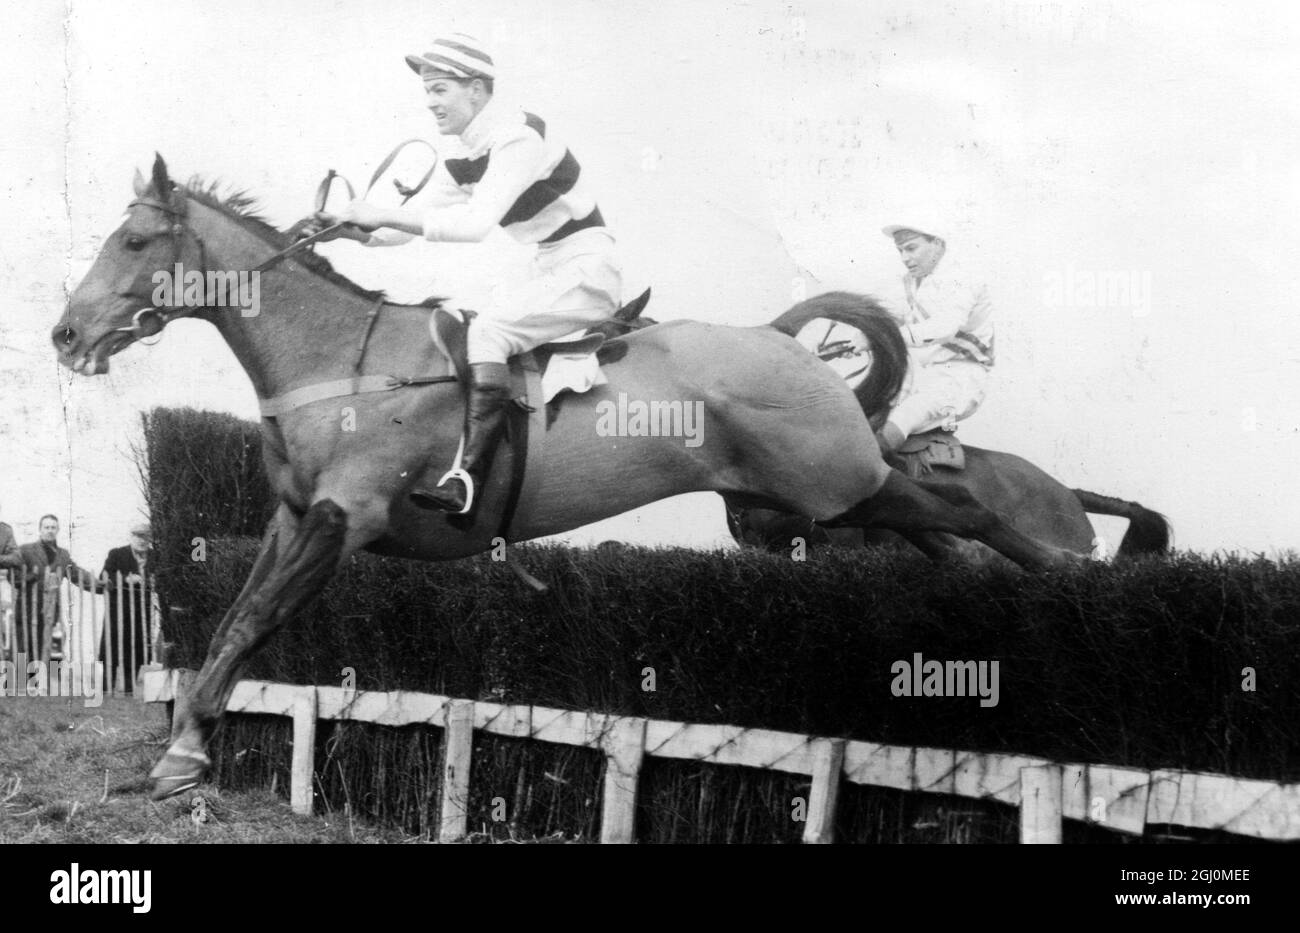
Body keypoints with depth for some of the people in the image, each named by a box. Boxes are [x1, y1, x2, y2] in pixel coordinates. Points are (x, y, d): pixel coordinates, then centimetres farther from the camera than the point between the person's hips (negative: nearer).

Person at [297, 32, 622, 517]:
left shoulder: (518, 139, -18)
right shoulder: (464, 159, 11)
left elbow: (476, 223, -30)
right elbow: (414, 219, 12)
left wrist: (384, 215, -30)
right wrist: (349, 229, -5)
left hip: (588, 271, -10)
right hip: (550, 274, 10)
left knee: (485, 329, -27)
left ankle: (469, 478, -35)